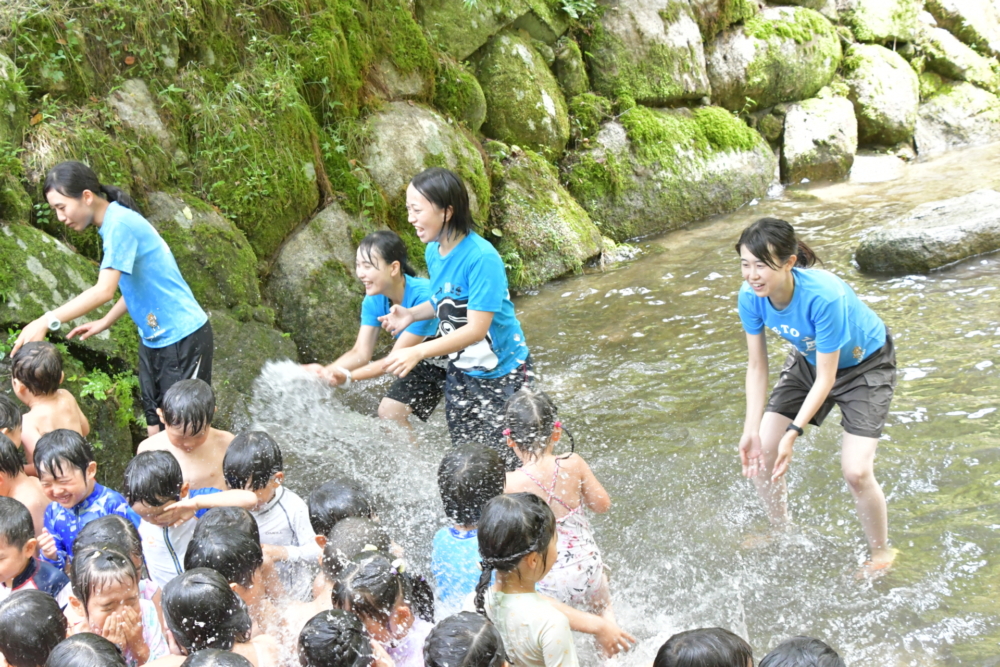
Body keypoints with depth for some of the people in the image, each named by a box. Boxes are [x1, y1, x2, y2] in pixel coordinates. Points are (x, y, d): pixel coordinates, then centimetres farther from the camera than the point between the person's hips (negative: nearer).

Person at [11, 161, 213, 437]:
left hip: (183, 338, -10)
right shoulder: (115, 222, 8)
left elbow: (104, 291, -29)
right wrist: (105, 322, 17)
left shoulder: (119, 223, -21)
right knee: (156, 427, 11)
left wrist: (46, 322, -30)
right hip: (153, 339, 10)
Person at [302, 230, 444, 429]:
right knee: (389, 412, 4)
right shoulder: (374, 300, -11)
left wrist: (347, 377, -40)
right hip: (426, 363, 7)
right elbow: (361, 353, -14)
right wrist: (325, 371, -32)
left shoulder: (422, 297, -35)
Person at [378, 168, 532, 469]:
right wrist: (412, 314, -6)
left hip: (502, 376, -8)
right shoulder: (433, 252, -3)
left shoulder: (482, 258, -28)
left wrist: (418, 352, -35)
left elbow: (476, 329, -30)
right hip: (460, 373, 8)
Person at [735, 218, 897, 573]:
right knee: (757, 454, -1)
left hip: (865, 365, -6)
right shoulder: (751, 297, -23)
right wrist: (751, 431, -19)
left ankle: (881, 552, 11)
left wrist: (792, 434, -35)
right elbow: (757, 367, -13)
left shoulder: (824, 296, -40)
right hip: (808, 360, 6)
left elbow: (826, 379, -31)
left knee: (855, 471, -17)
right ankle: (781, 532, 27)